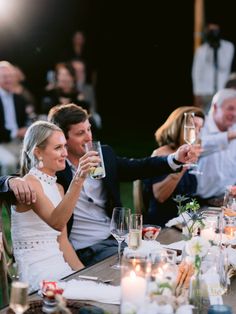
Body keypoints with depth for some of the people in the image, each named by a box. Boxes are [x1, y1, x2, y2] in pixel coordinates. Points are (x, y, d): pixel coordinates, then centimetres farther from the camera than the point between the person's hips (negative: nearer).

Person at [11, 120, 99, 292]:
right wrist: (78, 180, -39)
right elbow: (56, 223, -29)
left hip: (61, 268, 8)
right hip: (37, 276, -8)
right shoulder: (29, 183, -11)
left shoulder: (58, 187, 15)